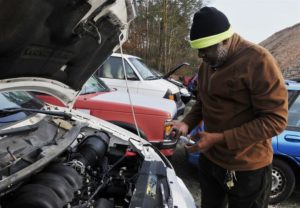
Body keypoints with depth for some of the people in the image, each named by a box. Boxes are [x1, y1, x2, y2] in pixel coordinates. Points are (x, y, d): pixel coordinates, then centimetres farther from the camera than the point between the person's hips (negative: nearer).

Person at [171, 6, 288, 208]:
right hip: (210, 159, 7)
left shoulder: (258, 61, -22)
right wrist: (187, 123, -4)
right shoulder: (207, 64, 3)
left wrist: (220, 138, -26)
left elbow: (275, 120, -24)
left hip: (247, 169, -7)